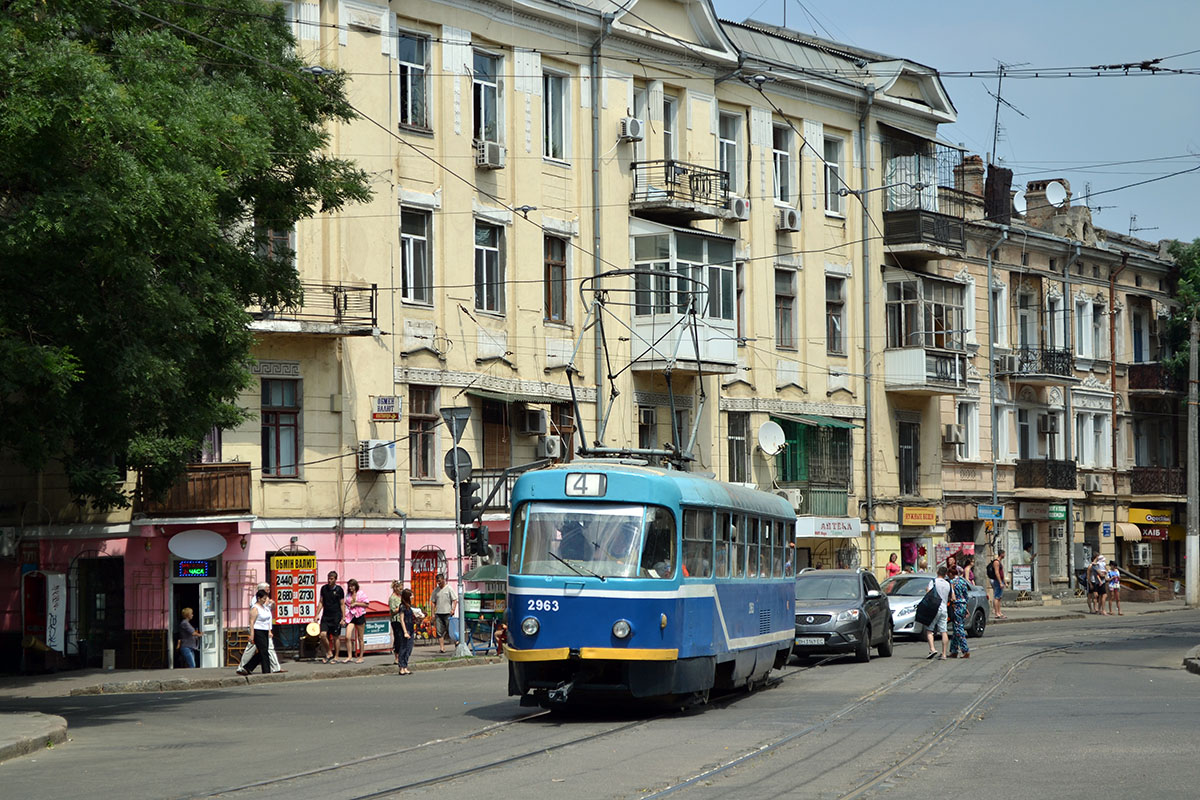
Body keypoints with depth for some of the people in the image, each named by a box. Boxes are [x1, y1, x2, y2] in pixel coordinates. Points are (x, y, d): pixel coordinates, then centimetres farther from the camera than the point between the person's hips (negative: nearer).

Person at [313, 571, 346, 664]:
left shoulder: (339, 590, -3)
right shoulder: (324, 588, 6)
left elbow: (342, 604, -1)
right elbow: (321, 602, 12)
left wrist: (343, 618, -5)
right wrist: (317, 615, 5)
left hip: (336, 616, -3)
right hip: (326, 616, 3)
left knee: (335, 637, 2)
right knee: (323, 634, -12)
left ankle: (336, 657, 12)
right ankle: (329, 653, 5)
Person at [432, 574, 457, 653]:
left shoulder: (449, 589, 1)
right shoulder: (436, 590, 13)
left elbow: (455, 600, -2)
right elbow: (434, 603, 17)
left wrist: (453, 609, -15)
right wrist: (433, 613, 10)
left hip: (447, 613, -4)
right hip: (438, 614, 4)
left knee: (450, 630, -3)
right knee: (439, 632, -2)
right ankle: (441, 648, -2)